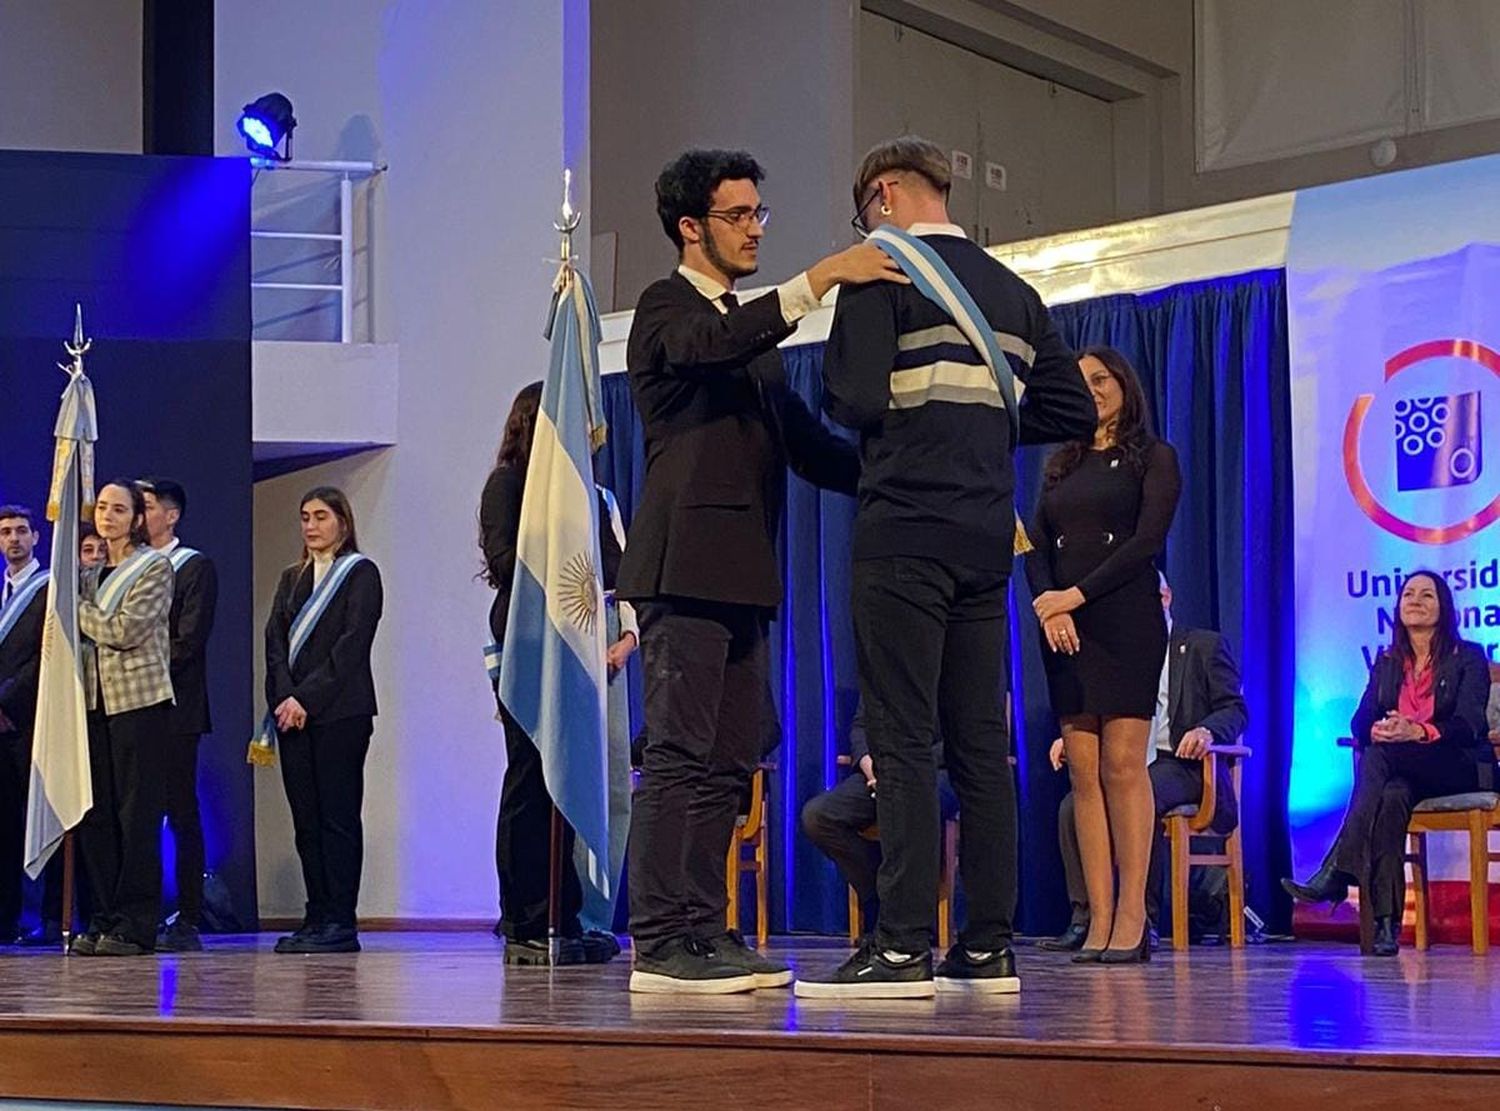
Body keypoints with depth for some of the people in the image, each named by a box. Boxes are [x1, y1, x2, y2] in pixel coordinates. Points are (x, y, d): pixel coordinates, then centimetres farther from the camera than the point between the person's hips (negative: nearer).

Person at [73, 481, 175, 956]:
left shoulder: (154, 567, -1)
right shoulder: (90, 574, 18)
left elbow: (124, 629, -13)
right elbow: (80, 632, 16)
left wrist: (75, 607, -4)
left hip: (139, 700, -7)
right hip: (95, 701, 7)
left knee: (137, 815, -6)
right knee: (95, 814, 4)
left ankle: (135, 925, -5)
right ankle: (103, 919, 10)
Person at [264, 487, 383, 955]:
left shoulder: (360, 573, 1)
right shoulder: (292, 578, 19)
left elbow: (352, 644, -9)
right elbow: (275, 640, 10)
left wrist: (308, 699, -14)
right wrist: (285, 697, -7)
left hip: (340, 711, -6)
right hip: (292, 712, 6)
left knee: (338, 815, -7)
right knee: (305, 818, 4)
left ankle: (340, 922, -7)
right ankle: (317, 918, 6)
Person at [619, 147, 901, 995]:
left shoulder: (755, 330, 24)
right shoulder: (668, 307, 0)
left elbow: (807, 444, 21)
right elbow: (713, 344, -24)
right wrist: (820, 279, -31)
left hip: (744, 573, 9)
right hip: (687, 565, -9)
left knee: (728, 764, 8)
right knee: (680, 757, -11)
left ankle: (706, 934, 12)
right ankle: (661, 945, -12)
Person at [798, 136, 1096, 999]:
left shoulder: (881, 274, -4)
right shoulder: (1014, 292, 16)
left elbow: (855, 399, -15)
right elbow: (1073, 411, 16)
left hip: (905, 532, -6)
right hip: (987, 539, 6)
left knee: (904, 741, -8)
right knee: (981, 743, 7)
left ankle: (904, 948, -11)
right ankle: (990, 947, 7)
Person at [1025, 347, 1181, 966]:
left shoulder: (1153, 458, 6)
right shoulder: (1061, 466, 19)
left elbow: (1147, 541, -6)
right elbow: (1036, 547, 11)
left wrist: (1078, 594, -14)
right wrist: (1047, 603, -9)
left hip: (1125, 620, -4)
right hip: (1063, 627, 4)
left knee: (1122, 764, -12)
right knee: (1083, 771, -2)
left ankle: (1132, 919, -13)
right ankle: (1099, 922, -5)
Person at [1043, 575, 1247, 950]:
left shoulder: (1204, 646, 12)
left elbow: (1234, 710, 2)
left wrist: (1207, 730, -21)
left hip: (1179, 763, -5)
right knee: (1073, 807, -26)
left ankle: (1143, 917, -31)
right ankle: (1085, 916, -23)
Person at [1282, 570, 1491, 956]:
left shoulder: (1468, 657, 6)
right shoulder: (1386, 662, 19)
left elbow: (1468, 724, -10)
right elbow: (1360, 722, 7)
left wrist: (1415, 732, -29)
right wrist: (1377, 730, -20)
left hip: (1462, 769, -3)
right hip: (1403, 772, 3)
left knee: (1379, 756, -34)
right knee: (1392, 797, -37)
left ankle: (1335, 874, -45)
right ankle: (1386, 921, -47)